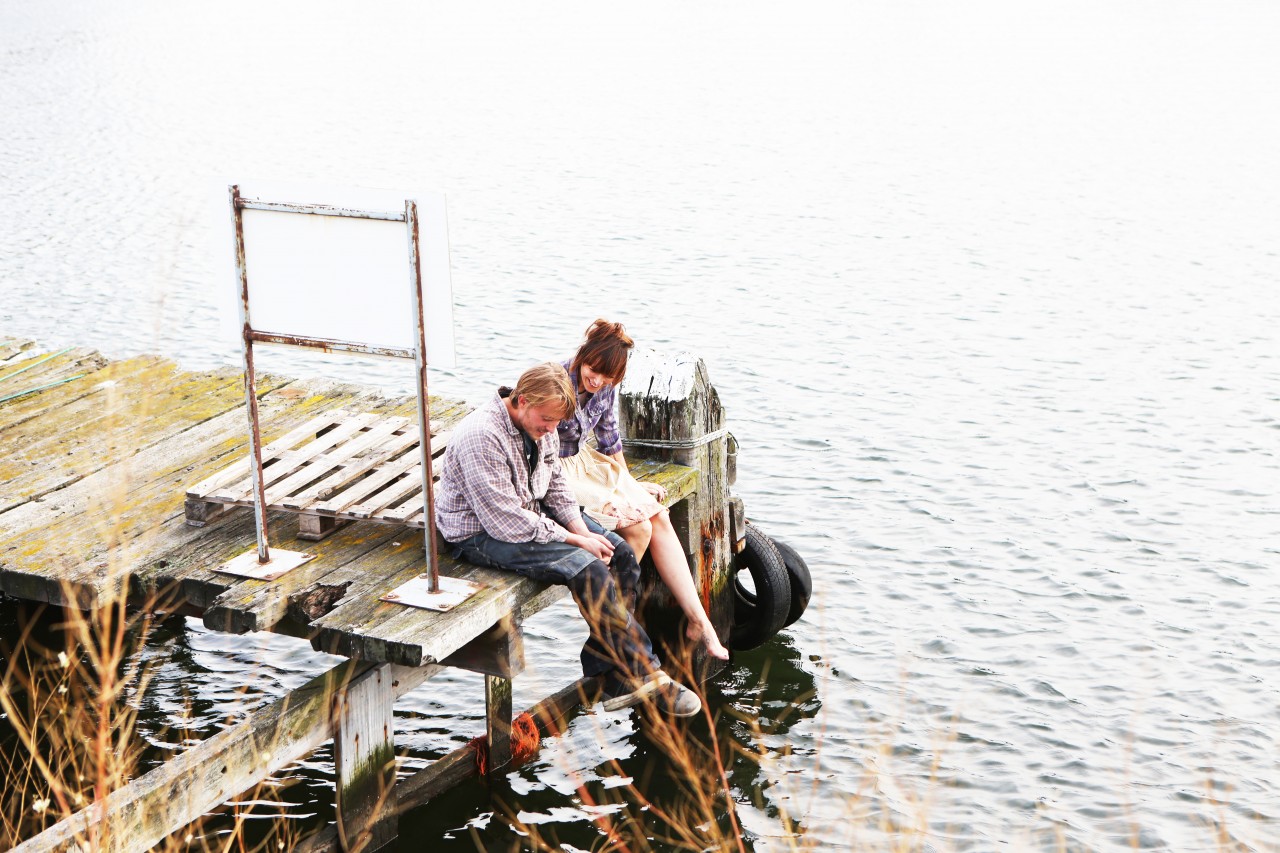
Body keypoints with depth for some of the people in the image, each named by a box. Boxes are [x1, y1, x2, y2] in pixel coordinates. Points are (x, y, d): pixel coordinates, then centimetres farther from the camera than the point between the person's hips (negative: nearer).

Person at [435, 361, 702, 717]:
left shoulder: (541, 427, 0)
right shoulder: (481, 437, -28)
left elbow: (556, 486, 13)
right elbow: (506, 522, -28)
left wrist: (583, 531, -6)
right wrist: (575, 540, -21)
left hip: (534, 512, 9)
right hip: (482, 535, -9)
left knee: (621, 554, -5)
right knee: (586, 568, -26)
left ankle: (609, 675, -4)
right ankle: (644, 675, -16)